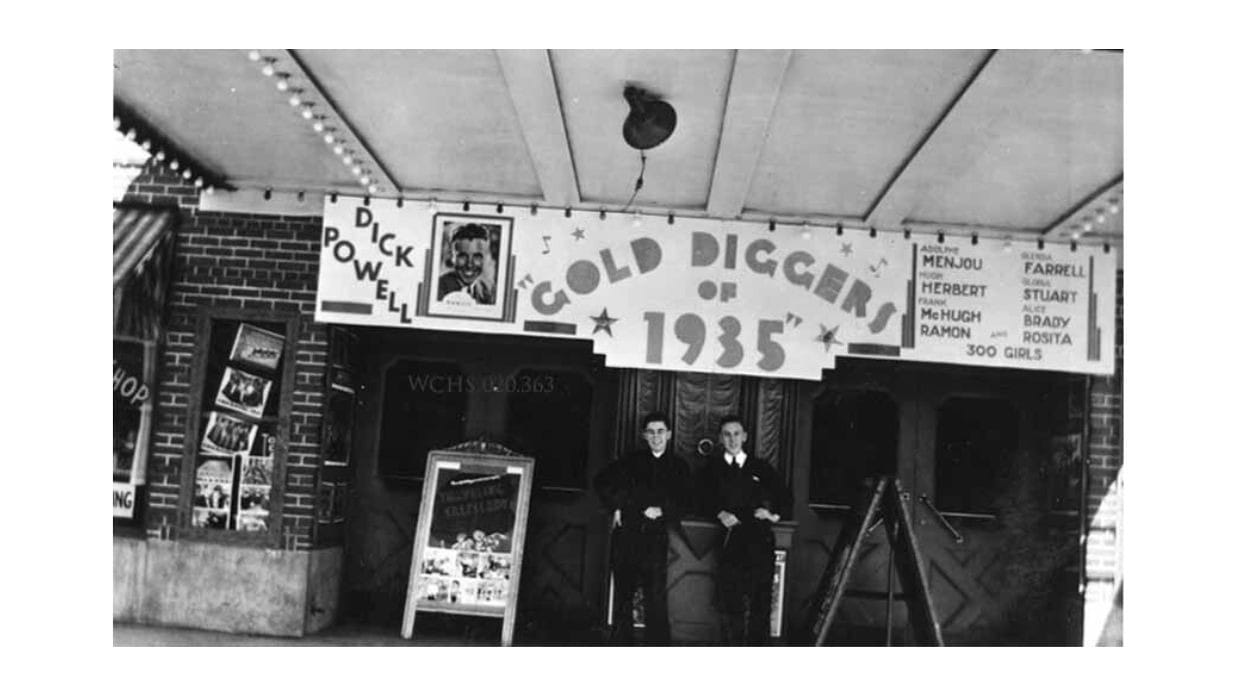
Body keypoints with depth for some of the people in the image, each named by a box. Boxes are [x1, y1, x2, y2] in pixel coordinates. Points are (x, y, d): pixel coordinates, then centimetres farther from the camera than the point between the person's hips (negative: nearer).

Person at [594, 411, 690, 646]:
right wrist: (617, 507, 1)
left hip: (655, 538, -2)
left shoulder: (678, 466, 11)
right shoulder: (632, 461, 13)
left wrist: (661, 510, -14)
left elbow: (681, 502, 3)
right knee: (622, 593, 4)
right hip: (626, 535, 2)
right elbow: (602, 482, 10)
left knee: (656, 596, -9)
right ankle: (621, 643, 13)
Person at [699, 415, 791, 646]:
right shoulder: (712, 467, 21)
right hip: (731, 533, -1)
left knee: (760, 598, -11)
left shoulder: (761, 467, 23)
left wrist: (775, 513, -1)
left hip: (759, 534, 1)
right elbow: (705, 498, 9)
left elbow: (784, 497, 18)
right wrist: (720, 513, -9)